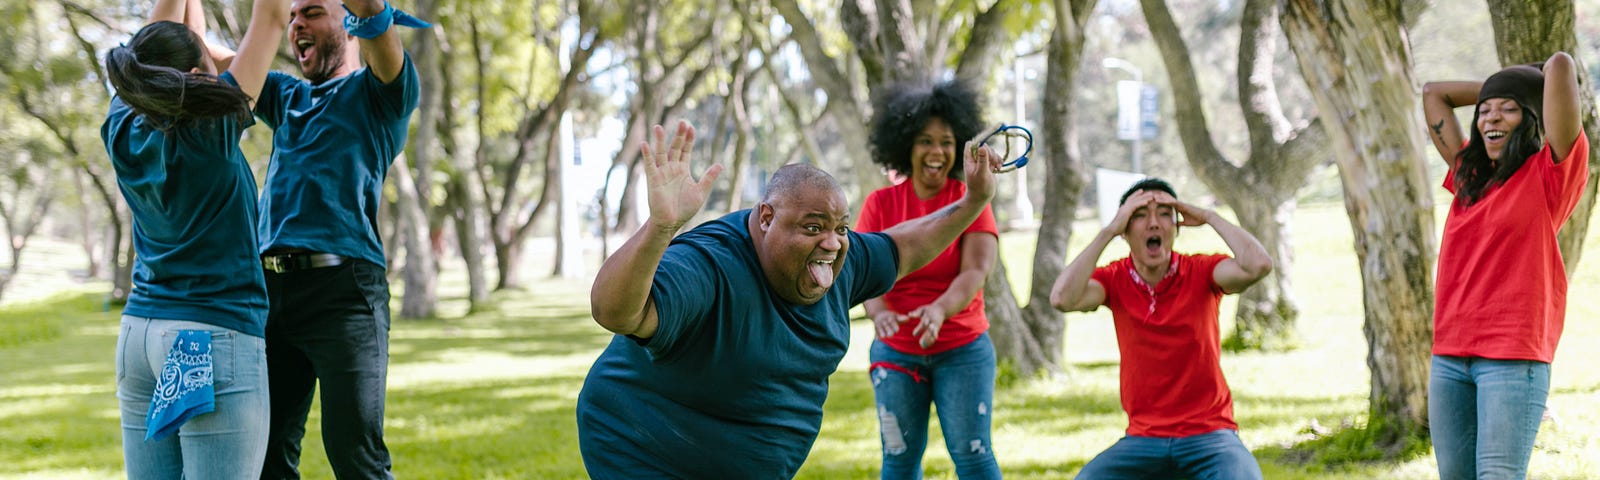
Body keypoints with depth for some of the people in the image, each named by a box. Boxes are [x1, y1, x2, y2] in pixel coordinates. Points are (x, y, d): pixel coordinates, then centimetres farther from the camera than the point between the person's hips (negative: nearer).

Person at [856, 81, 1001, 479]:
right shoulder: (879, 204, 2)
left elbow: (975, 272, -15)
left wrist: (940, 310, -36)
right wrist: (879, 312, -31)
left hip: (963, 349, -2)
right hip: (897, 351, 2)